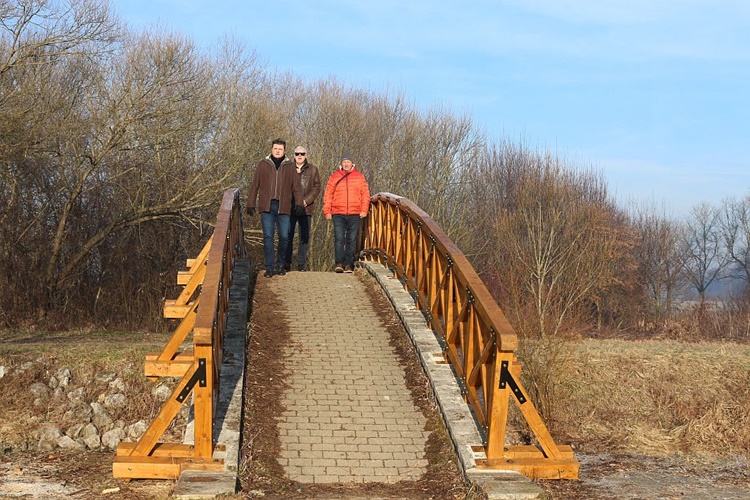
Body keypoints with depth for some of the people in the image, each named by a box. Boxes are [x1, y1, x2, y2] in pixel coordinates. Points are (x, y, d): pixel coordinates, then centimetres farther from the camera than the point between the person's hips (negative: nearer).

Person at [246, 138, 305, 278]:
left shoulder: (289, 166, 9)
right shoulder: (263, 164, 8)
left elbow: (296, 186, 8)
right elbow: (255, 185, 9)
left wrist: (299, 203, -5)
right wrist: (250, 204, 4)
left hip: (283, 207, 0)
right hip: (267, 206, 0)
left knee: (284, 237, 0)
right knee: (268, 237, -2)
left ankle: (280, 264, 18)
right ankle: (269, 267, 2)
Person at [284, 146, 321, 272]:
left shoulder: (313, 169, 8)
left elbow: (317, 187, 4)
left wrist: (306, 200, -9)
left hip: (306, 208, 0)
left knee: (304, 236, 3)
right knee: (288, 235, -3)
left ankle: (301, 264, 8)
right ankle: (286, 262, 3)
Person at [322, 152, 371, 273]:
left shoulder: (359, 177, 9)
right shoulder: (334, 177, 8)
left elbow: (365, 194, 7)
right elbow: (328, 194, 7)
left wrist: (364, 209, -3)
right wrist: (327, 211, -1)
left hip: (354, 214, 1)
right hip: (338, 214, -1)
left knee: (351, 240, 3)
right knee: (339, 239, -9)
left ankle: (348, 264, 7)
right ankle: (339, 263, -10)